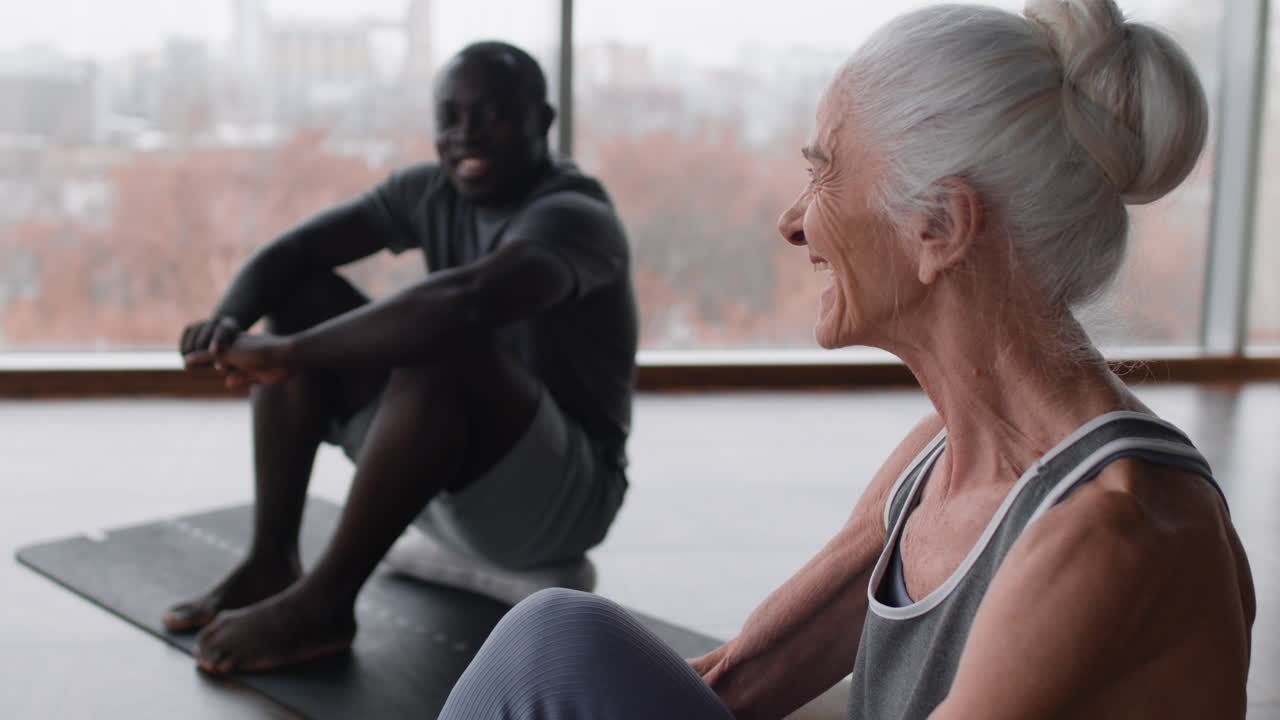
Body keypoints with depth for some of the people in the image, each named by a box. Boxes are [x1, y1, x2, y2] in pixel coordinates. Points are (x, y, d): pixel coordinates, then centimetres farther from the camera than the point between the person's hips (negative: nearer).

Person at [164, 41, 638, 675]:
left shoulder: (574, 218, -21)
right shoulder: (431, 193, 4)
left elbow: (464, 299, -41)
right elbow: (289, 253, 0)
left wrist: (289, 352, -36)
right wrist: (228, 320, -22)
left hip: (562, 495, -8)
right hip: (441, 478, 8)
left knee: (444, 342, -35)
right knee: (302, 294, -1)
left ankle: (321, 601, -24)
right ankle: (269, 563, -8)